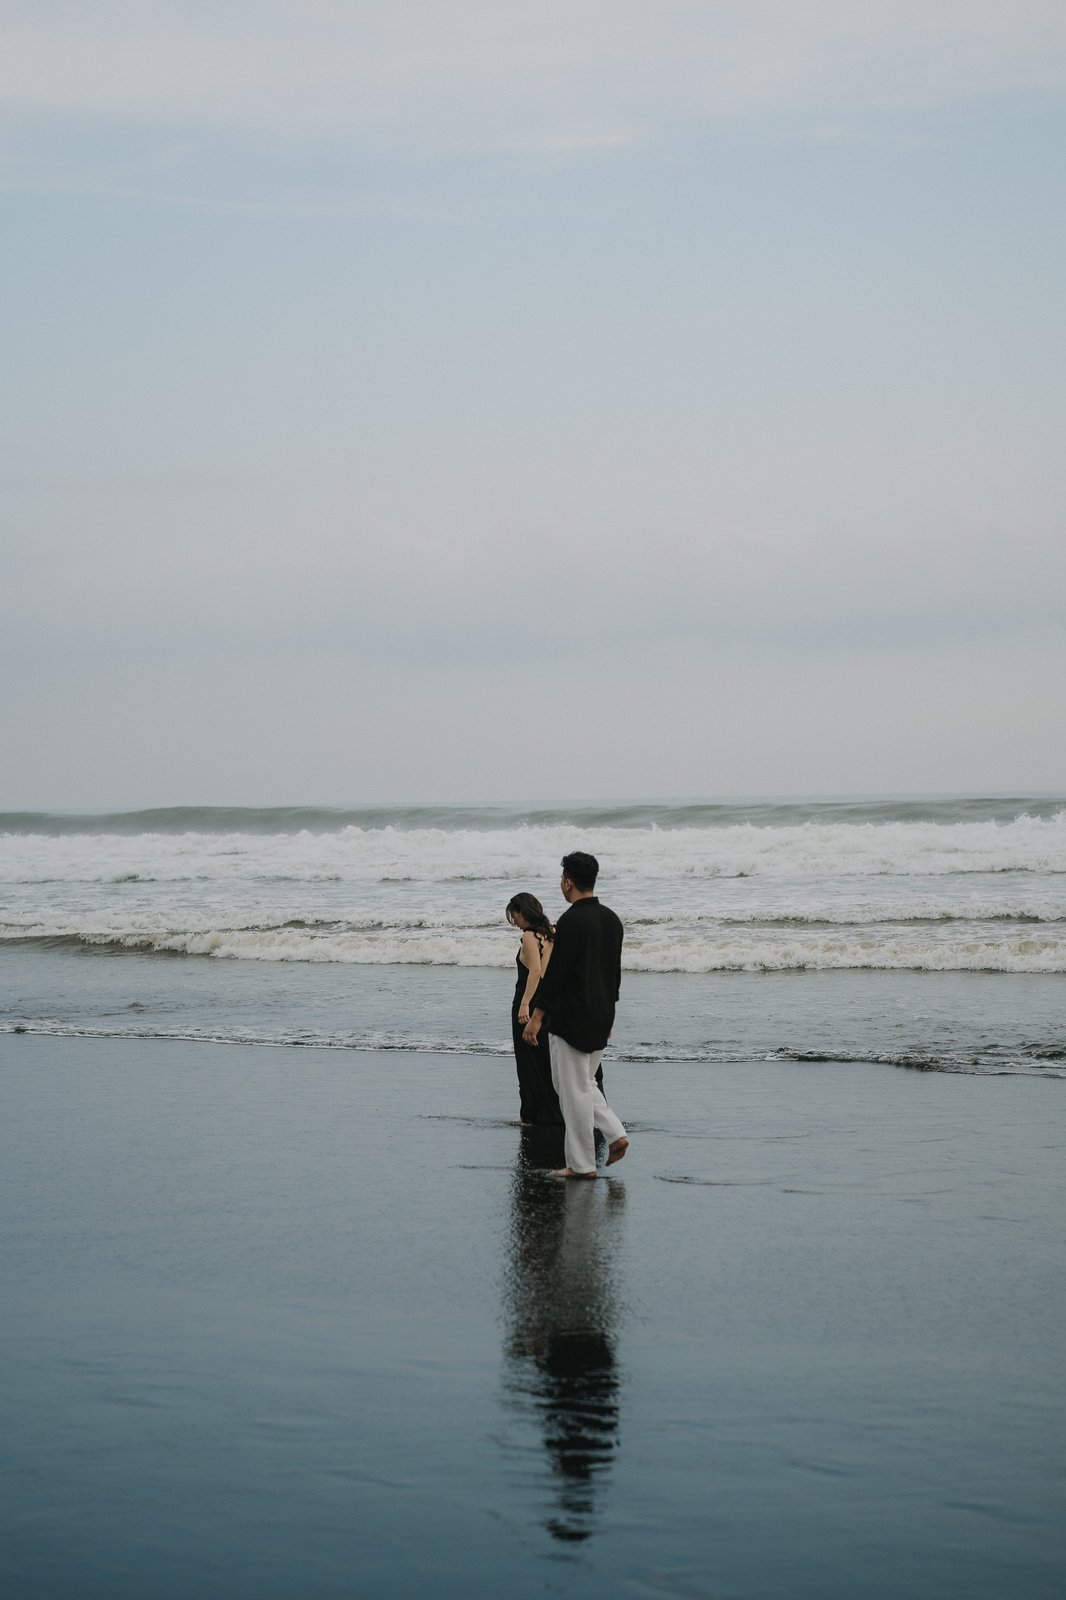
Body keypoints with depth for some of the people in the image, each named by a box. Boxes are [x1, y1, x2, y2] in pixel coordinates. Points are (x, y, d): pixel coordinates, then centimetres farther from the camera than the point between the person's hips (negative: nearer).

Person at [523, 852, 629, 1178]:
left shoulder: (571, 921, -18)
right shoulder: (611, 919, 8)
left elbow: (555, 973, -19)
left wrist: (535, 1017, -14)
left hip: (570, 1018, -8)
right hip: (601, 1017, 8)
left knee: (574, 1090, 0)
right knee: (584, 1084, 22)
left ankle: (582, 1164, 4)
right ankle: (615, 1134, 7)